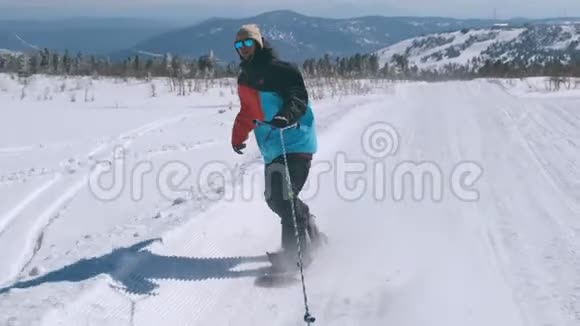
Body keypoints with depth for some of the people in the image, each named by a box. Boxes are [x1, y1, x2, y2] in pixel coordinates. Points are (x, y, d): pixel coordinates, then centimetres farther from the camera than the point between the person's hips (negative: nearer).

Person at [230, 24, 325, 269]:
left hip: (295, 143, -9)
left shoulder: (279, 70, -7)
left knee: (283, 197, -17)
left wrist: (287, 115, -36)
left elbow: (298, 97, -18)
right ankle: (311, 237, 26)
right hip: (273, 150, 9)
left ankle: (297, 252, -12)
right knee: (275, 198, 11)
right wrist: (238, 137, 31)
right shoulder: (244, 80, 19)